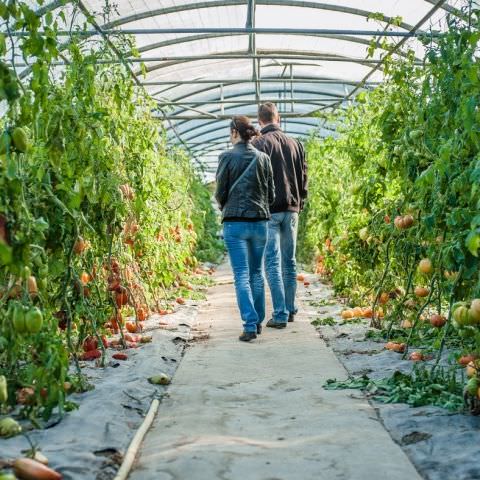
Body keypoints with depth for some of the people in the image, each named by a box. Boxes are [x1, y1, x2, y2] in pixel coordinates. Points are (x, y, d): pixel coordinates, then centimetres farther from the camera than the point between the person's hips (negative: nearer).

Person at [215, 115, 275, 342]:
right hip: (260, 221, 4)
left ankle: (250, 325, -11)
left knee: (242, 275, -3)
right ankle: (258, 321, 23)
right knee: (256, 273, 15)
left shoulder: (227, 157, -5)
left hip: (235, 222, -4)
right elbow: (271, 193, 9)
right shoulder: (263, 158, 5)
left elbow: (220, 192, -2)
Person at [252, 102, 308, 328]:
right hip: (291, 210, 5)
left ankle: (280, 315, -6)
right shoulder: (295, 144, 10)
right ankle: (290, 310, 20)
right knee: (289, 261, 13)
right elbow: (303, 178, 13)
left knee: (272, 262, -4)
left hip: (268, 210, -5)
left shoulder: (259, 144, -7)